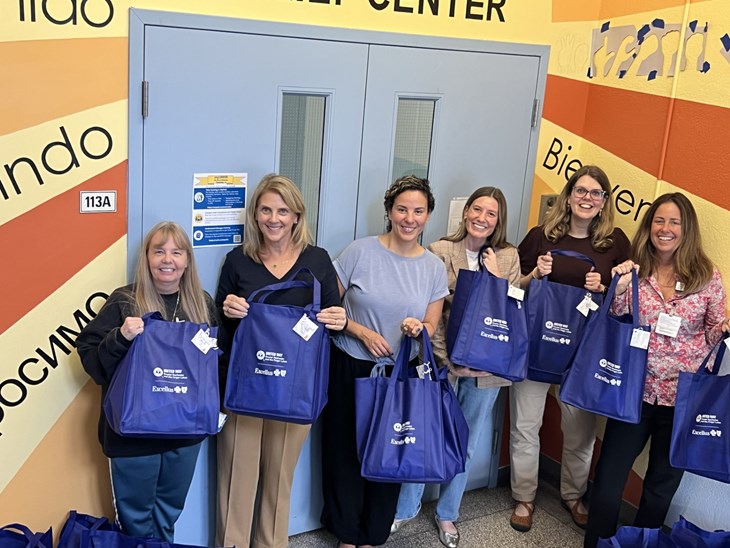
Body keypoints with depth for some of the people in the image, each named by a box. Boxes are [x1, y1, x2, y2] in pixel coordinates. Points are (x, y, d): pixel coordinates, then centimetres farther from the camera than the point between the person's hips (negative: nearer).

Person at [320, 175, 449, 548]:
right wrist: (362, 332, -15)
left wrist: (418, 329, -17)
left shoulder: (434, 268, 2)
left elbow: (431, 327, 6)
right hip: (350, 368, -2)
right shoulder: (360, 252, -6)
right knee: (346, 450, 7)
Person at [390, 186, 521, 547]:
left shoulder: (508, 257, 2)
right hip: (442, 358, -2)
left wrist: (495, 278, -14)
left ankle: (447, 514, 36)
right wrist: (439, 349, -15)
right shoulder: (440, 251, -5)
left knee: (467, 444, 16)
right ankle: (406, 508, 31)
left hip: (486, 365, 2)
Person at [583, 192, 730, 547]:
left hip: (684, 396, 0)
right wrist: (619, 290, -15)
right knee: (608, 476, 4)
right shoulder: (633, 269, -1)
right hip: (635, 389, 0)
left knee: (664, 482, 16)